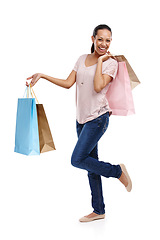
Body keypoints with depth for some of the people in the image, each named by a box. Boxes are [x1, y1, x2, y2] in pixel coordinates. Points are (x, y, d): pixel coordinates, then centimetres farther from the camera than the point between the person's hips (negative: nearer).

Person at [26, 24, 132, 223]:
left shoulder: (111, 63, -4)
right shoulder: (82, 59, 12)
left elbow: (98, 87, -19)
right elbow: (68, 83, 7)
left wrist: (100, 61, -10)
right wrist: (42, 76, 4)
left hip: (98, 118, -6)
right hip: (82, 118, 6)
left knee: (78, 160, -13)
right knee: (91, 164, 10)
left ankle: (118, 171, 9)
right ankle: (98, 210, 22)